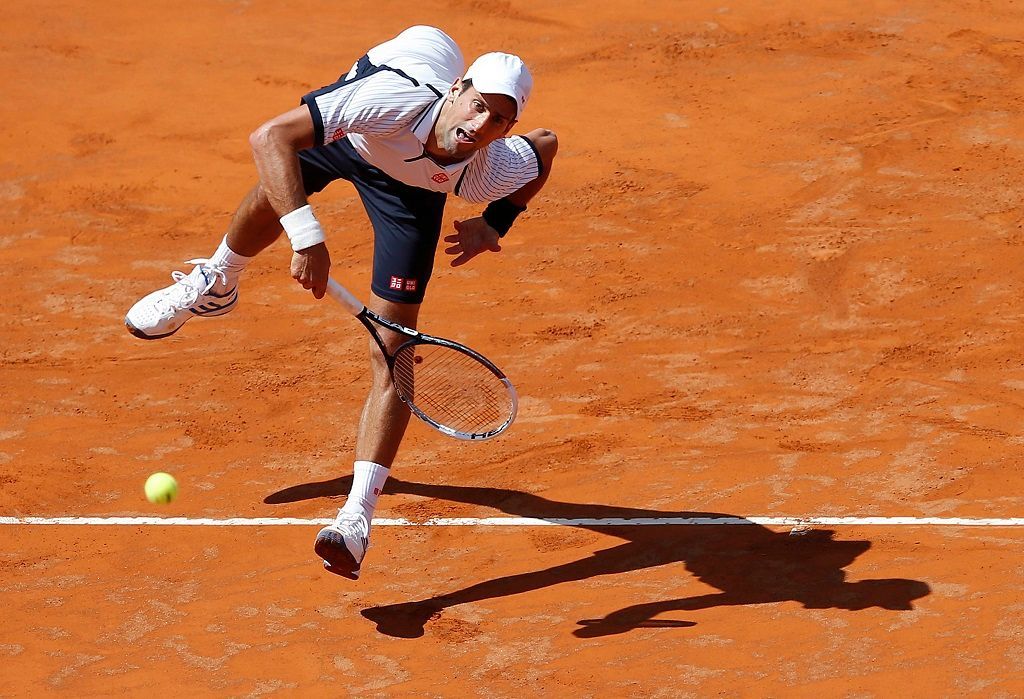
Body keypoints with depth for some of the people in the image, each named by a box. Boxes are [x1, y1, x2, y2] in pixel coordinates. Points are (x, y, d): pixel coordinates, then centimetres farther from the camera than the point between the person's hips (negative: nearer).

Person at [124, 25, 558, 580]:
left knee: (391, 354, -9)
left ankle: (356, 518, -9)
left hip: (411, 187, 0)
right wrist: (307, 236, -57)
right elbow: (269, 137, -49)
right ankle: (215, 285, 56)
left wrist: (496, 225, -19)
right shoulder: (392, 98, -48)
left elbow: (546, 144, -12)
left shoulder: (491, 174, -38)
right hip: (349, 134, 0)